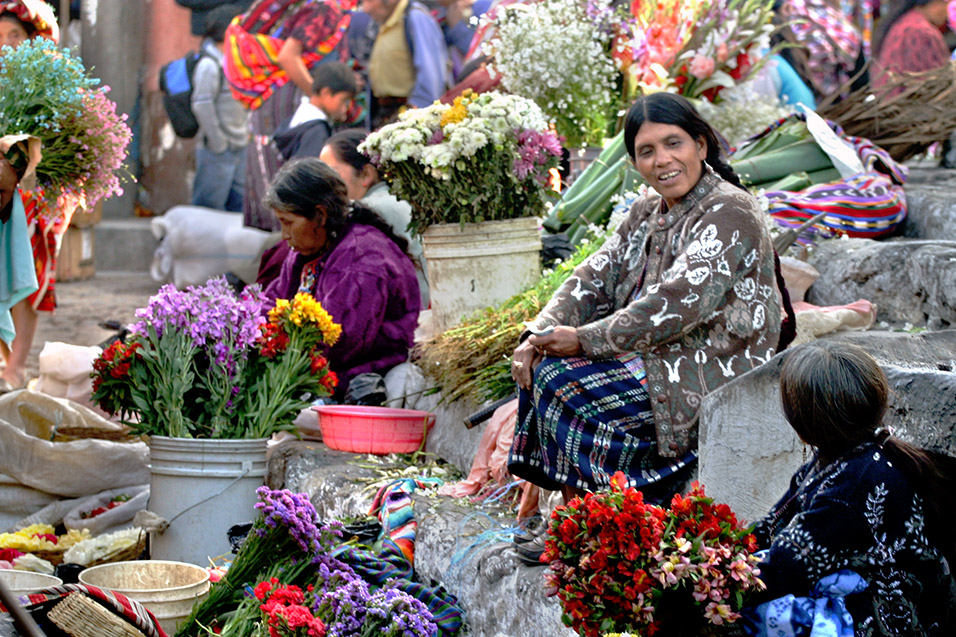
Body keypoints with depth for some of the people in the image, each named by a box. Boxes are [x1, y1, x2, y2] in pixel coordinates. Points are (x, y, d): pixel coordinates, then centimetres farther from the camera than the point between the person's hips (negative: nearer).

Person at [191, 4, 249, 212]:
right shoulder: (209, 64, -14)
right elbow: (202, 105, -20)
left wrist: (246, 131, 15)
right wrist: (218, 143, -18)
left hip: (239, 148, 9)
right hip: (217, 153, -9)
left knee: (239, 206, 11)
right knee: (210, 207, -4)